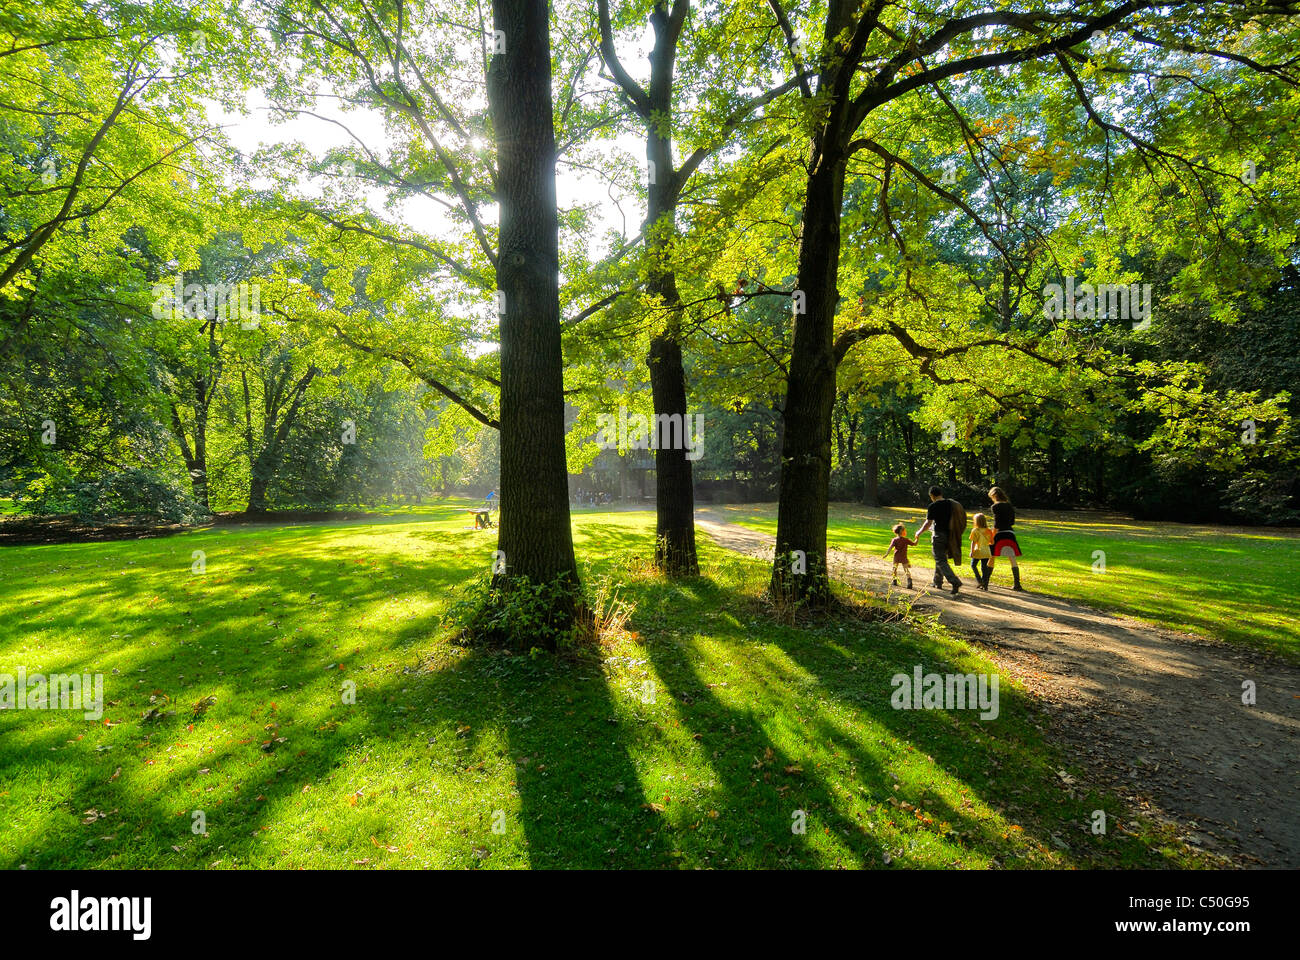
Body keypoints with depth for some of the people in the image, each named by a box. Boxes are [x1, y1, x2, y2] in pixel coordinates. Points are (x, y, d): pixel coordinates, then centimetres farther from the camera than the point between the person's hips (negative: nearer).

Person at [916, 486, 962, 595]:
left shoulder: (933, 506, -12)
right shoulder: (950, 504, 6)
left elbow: (928, 523, -11)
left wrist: (919, 533, 4)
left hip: (939, 535, -7)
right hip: (949, 535, 7)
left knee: (941, 561, -4)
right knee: (941, 558, 21)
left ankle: (955, 582, -20)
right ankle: (937, 582, 30)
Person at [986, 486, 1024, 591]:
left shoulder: (996, 506, -7)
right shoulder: (1009, 506, 10)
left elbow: (996, 524, -13)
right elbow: (1012, 522, 15)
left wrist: (992, 536, -7)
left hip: (1000, 534, -4)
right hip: (1010, 533, 4)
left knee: (992, 559, 7)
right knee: (1013, 560, 5)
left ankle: (985, 582, 12)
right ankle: (1017, 584, 0)